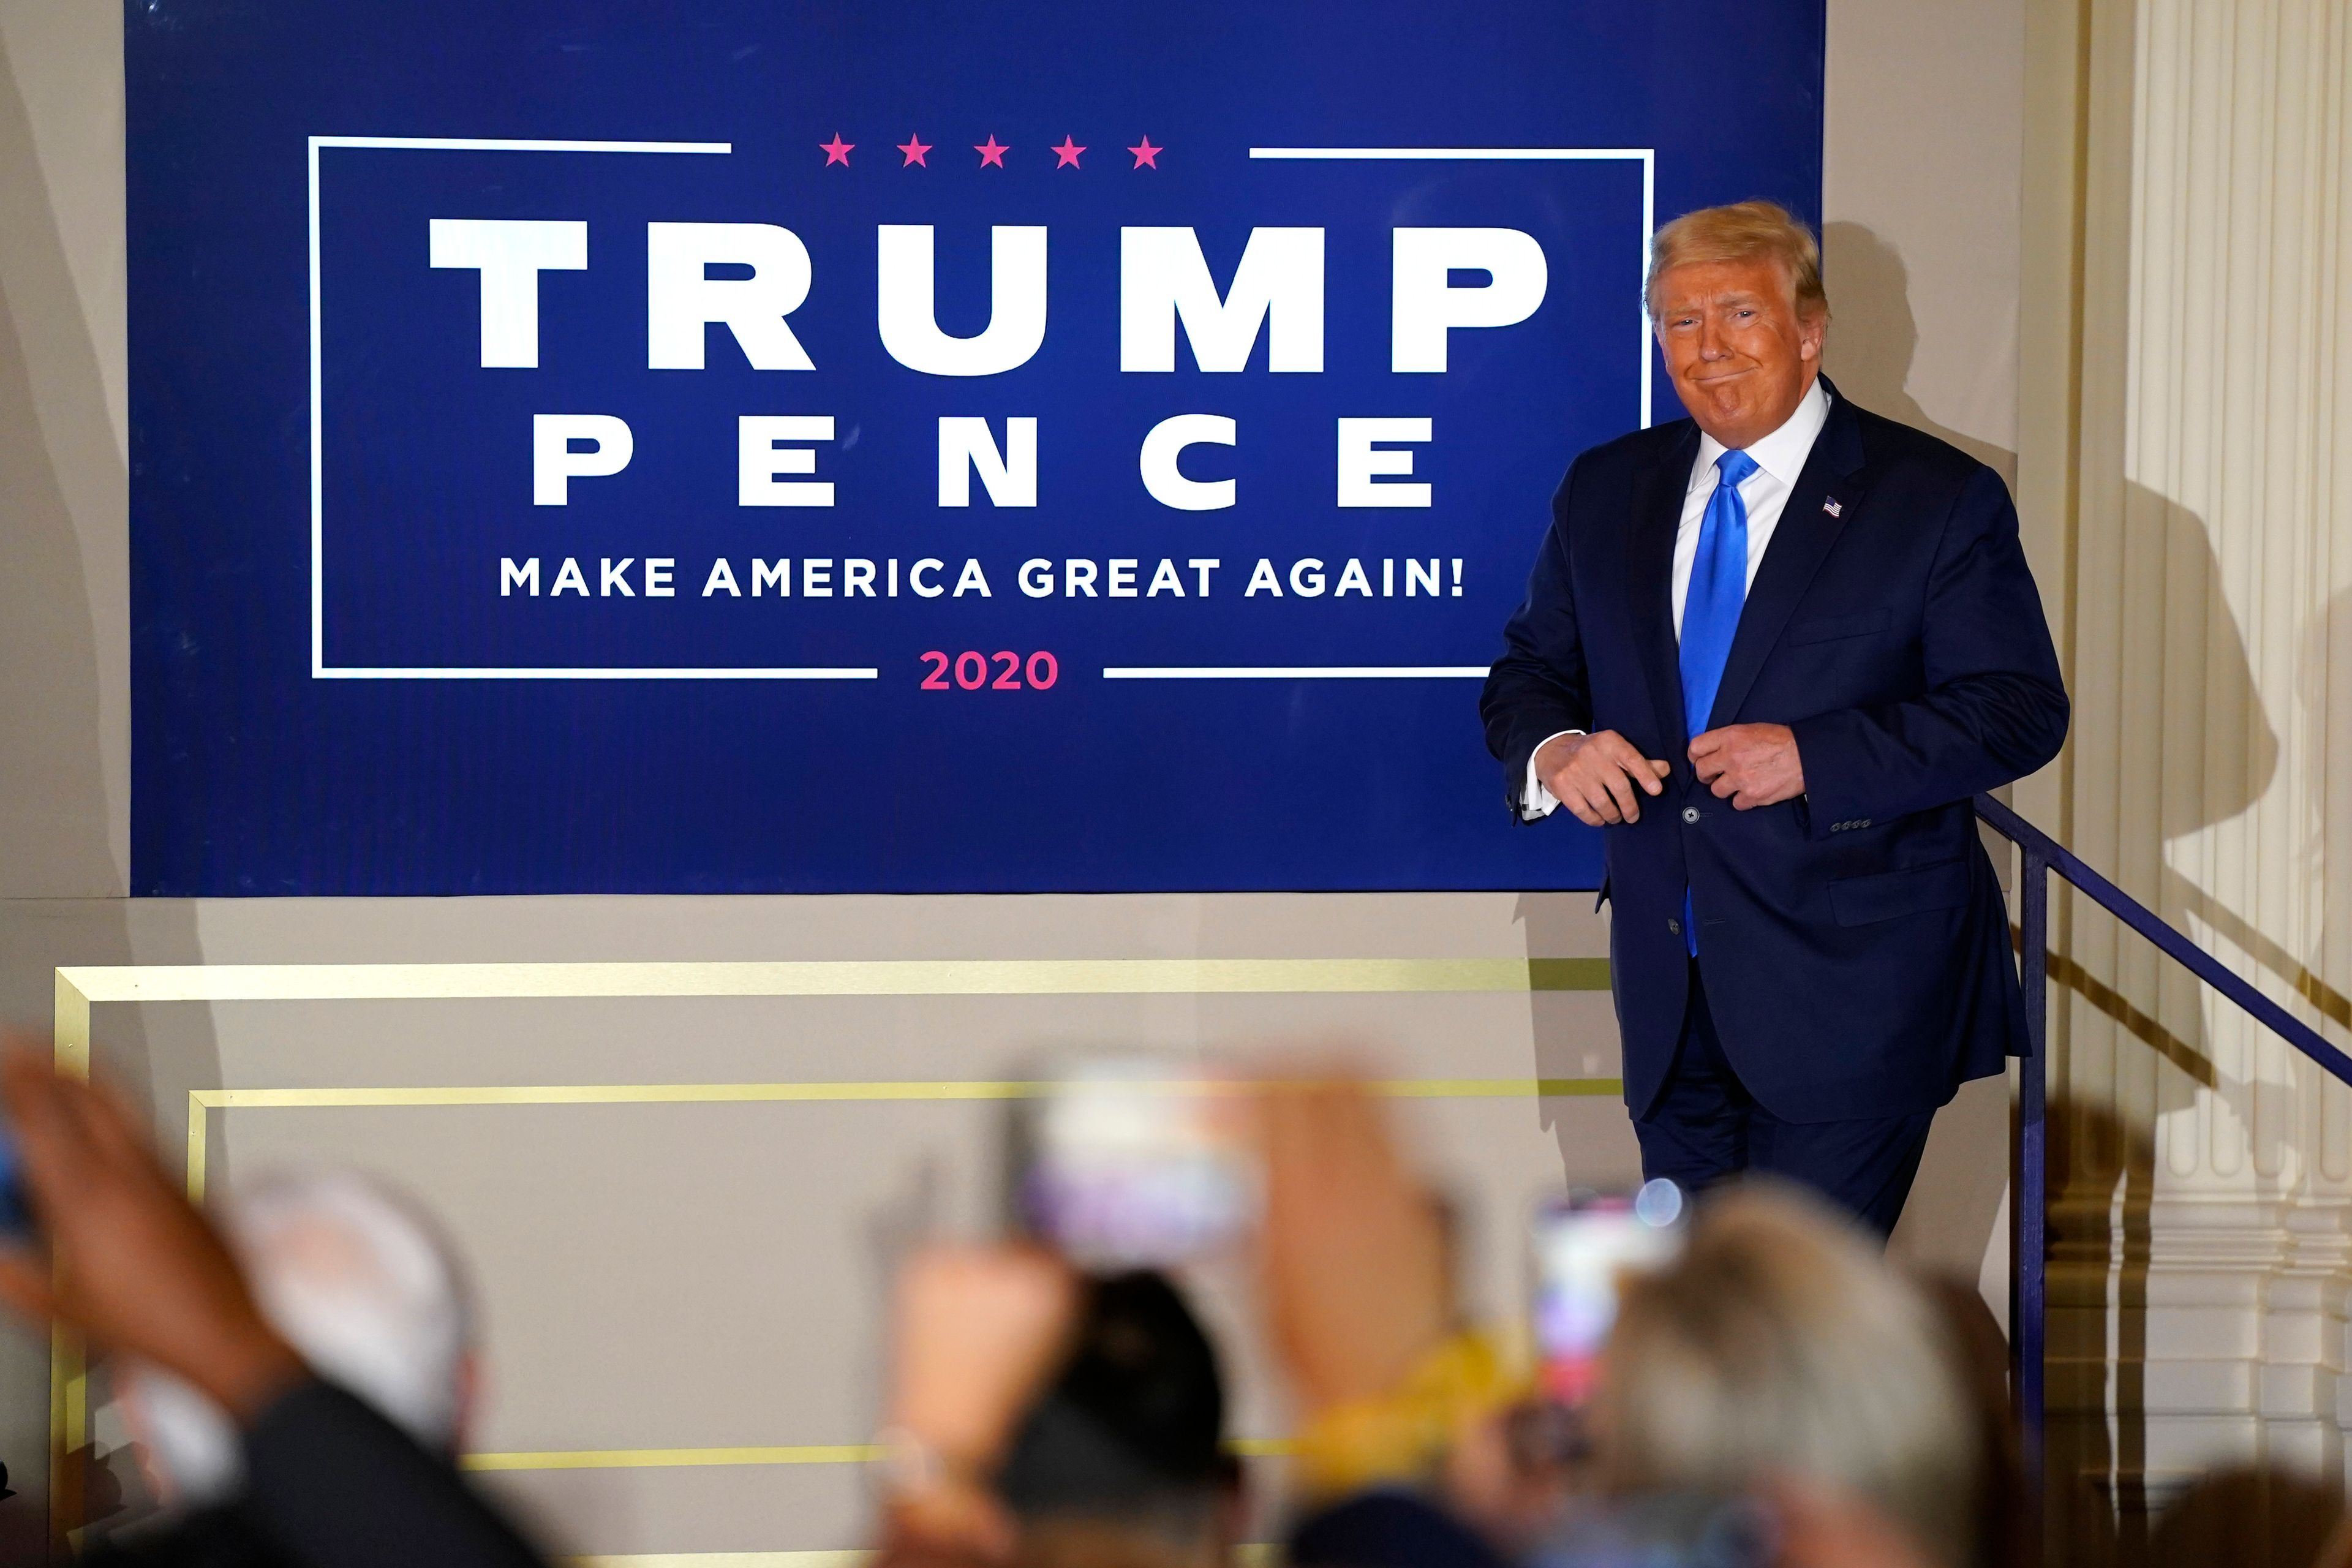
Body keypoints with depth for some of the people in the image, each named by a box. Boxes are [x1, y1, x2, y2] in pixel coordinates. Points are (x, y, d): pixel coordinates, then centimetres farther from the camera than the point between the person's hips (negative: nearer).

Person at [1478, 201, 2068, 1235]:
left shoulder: (1938, 500, -4)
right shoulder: (1605, 491, 11)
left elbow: (2018, 710, -10)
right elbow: (1530, 671, 15)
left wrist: (1813, 757, -22)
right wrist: (1553, 749, -10)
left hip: (1849, 997, -5)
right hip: (1672, 993, 5)